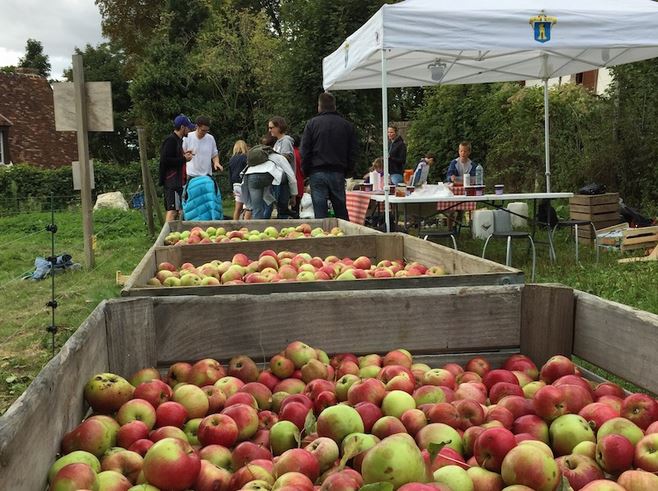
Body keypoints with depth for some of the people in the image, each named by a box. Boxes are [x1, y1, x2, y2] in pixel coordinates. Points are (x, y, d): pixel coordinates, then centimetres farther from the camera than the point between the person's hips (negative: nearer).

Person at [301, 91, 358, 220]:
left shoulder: (312, 123, 0)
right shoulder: (346, 125, 7)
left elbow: (305, 151, -2)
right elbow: (353, 151, 8)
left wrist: (306, 171, 6)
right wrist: (348, 171, 14)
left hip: (317, 173, -2)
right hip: (338, 173, 2)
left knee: (320, 213, -1)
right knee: (341, 212, 9)